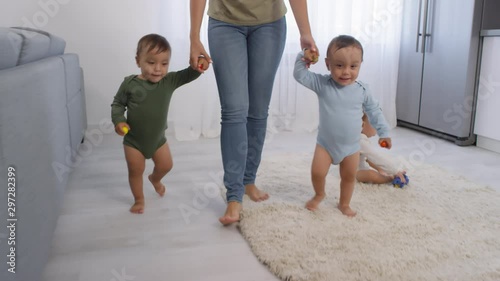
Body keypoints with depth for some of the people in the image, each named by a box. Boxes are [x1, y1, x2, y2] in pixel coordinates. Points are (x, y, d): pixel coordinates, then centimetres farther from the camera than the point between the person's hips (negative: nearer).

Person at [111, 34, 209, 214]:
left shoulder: (169, 81, -12)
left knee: (166, 165, 17)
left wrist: (197, 67, -40)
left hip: (158, 138, 3)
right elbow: (117, 103, -6)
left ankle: (154, 179, 52)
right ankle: (139, 200, 33)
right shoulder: (130, 83, -18)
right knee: (136, 172, 9)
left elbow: (187, 75, -19)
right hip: (133, 141, -3)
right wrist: (118, 121, -22)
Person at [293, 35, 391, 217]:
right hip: (325, 143, -1)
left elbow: (374, 111, 5)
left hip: (351, 146, 2)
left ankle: (344, 204, 37)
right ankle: (319, 195, 28)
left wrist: (384, 132, 5)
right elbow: (300, 75, -11)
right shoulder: (322, 84, -12)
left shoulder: (362, 90, -8)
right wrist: (303, 59, -27)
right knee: (317, 172, -4)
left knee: (349, 176, 14)